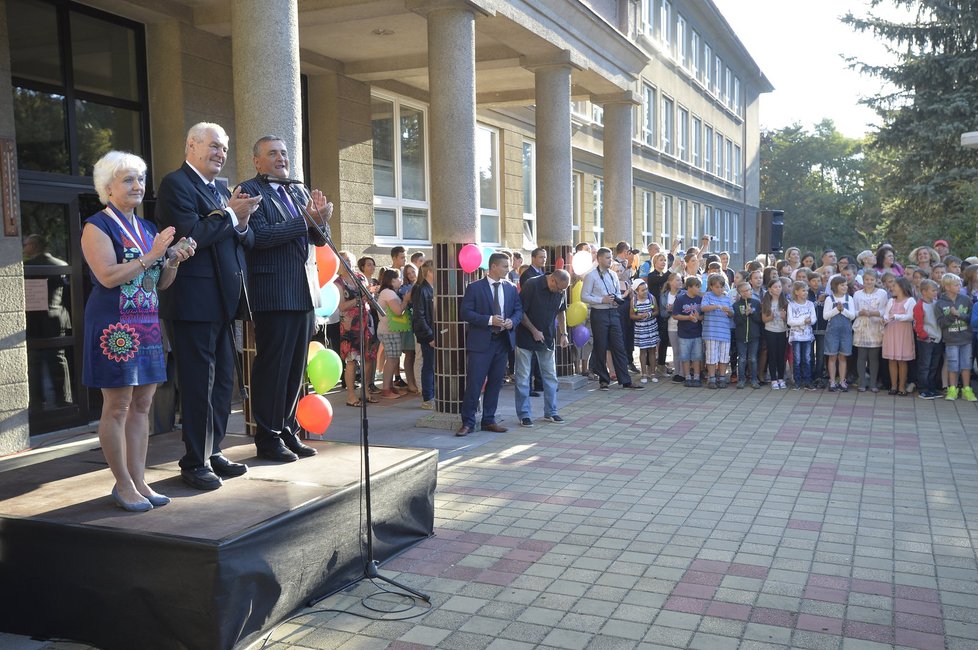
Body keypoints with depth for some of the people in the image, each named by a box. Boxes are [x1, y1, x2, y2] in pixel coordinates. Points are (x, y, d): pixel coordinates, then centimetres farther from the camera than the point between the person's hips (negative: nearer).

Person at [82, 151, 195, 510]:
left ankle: (138, 480, 15)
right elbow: (108, 276, -17)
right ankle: (123, 484, 8)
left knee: (142, 405, 8)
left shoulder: (148, 228, 15)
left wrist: (174, 260, -2)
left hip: (147, 325, 7)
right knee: (117, 407, -2)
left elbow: (161, 283, 16)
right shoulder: (98, 226, -5)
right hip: (115, 327, -7)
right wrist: (151, 255, -16)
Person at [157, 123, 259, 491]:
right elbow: (190, 234, -19)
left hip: (224, 301, 9)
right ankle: (194, 463, 7)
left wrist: (242, 222, -4)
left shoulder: (223, 191, 20)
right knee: (199, 382, -3)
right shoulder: (176, 184, -6)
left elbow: (246, 242, 17)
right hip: (196, 301, -9)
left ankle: (212, 453, 25)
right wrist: (230, 214, -11)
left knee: (223, 379, 14)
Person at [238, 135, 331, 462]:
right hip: (273, 293, -7)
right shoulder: (249, 191, -3)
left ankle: (288, 430, 21)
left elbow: (319, 239, 15)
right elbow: (259, 236, -15)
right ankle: (268, 438, 8)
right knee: (272, 366, -2)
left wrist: (320, 220, -7)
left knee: (297, 367, 11)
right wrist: (305, 221, -17)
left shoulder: (300, 191, 18)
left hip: (305, 291, 7)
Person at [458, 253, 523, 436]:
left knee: (495, 383, 11)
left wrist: (512, 321, -8)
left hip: (502, 341, 5)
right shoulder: (474, 288, -5)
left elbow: (519, 310, 15)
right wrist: (489, 320, -18)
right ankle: (468, 422, 6)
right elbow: (465, 312, -10)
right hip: (480, 342, -5)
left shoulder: (511, 289, 10)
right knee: (474, 383, -4)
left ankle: (489, 420, 21)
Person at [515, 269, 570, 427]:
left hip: (547, 338, 5)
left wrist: (563, 333, 4)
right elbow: (520, 311, -16)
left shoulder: (561, 291, -2)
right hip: (526, 338, -5)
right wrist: (534, 331, -15)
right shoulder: (531, 285, -20)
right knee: (523, 377, -1)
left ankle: (550, 412, 19)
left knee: (550, 376, 9)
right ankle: (524, 415, 7)